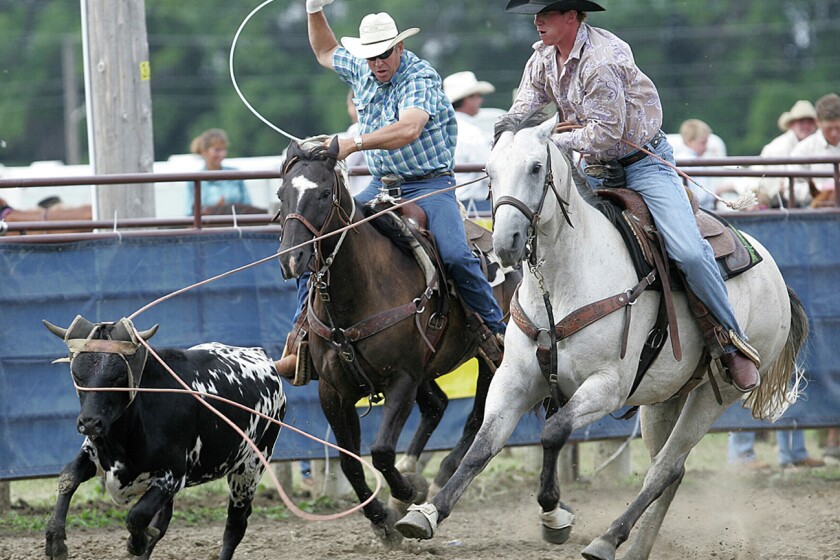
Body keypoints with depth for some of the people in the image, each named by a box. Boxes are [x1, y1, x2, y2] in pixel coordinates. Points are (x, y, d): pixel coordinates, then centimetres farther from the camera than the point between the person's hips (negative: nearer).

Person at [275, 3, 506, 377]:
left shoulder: (420, 78, -15)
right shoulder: (361, 70, 7)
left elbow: (408, 129, -33)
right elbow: (325, 53, 29)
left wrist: (354, 144, -43)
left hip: (428, 184, -6)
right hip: (380, 187, 6)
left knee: (455, 256, -29)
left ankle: (496, 332, -12)